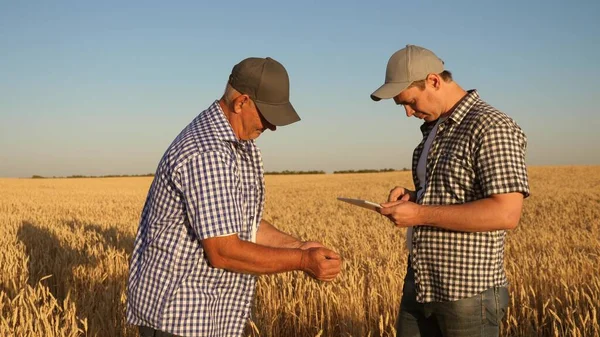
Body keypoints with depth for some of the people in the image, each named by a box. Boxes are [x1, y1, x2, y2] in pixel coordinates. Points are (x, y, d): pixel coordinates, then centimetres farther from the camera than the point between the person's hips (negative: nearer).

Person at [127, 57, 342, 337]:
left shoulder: (241, 144, 7)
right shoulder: (208, 154, -26)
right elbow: (223, 251, -27)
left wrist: (296, 246, -2)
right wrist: (302, 261, -20)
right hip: (178, 313, -9)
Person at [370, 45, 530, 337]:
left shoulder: (491, 128, -14)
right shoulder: (436, 129, 14)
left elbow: (506, 214, -24)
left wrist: (420, 214, -22)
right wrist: (412, 197, 4)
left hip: (467, 293, -8)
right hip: (420, 286, 8)